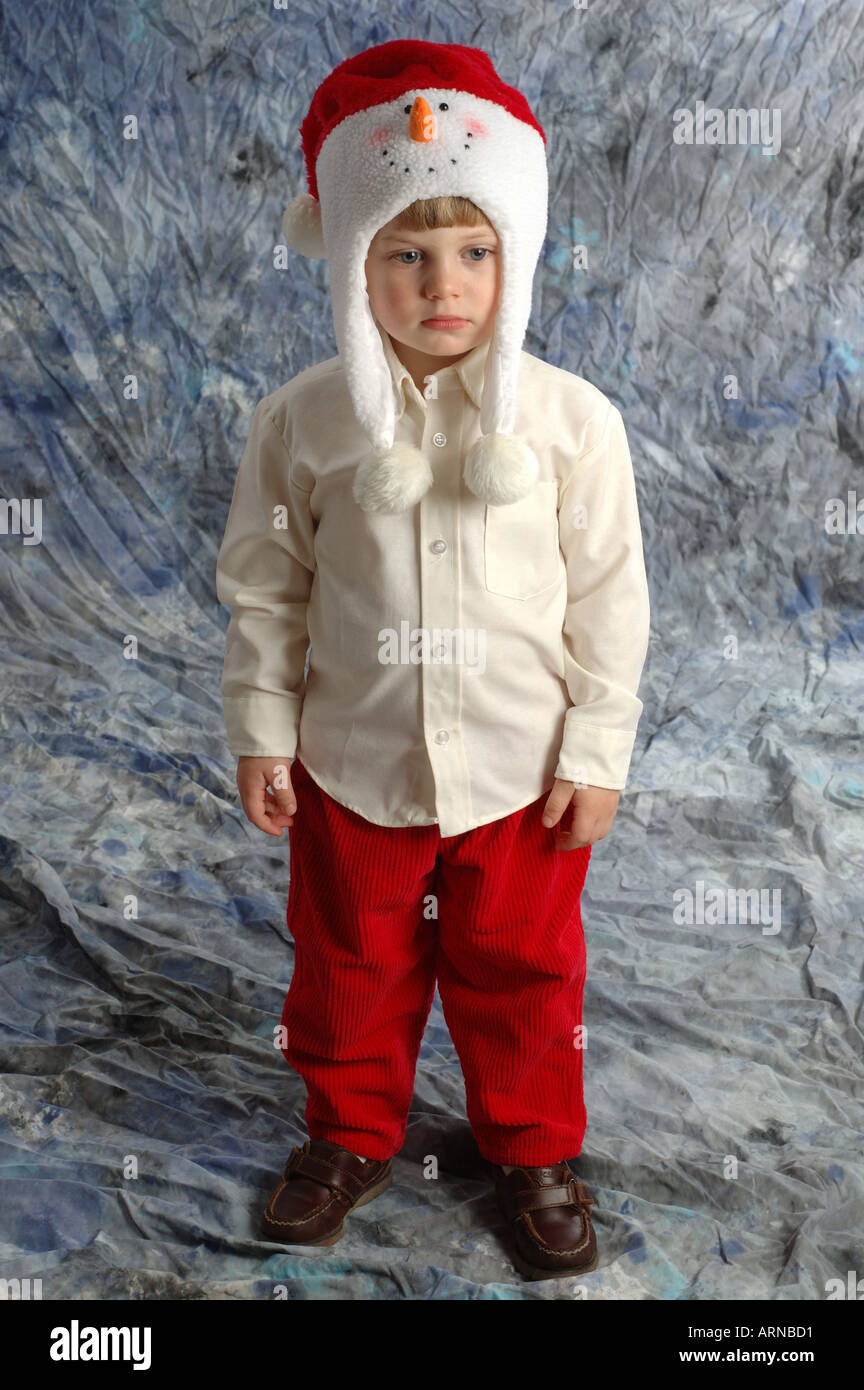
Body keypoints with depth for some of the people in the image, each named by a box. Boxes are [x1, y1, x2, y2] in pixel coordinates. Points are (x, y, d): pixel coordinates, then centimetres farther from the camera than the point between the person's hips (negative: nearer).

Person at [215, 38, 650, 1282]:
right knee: (351, 967, 20)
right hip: (353, 763, 1)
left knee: (522, 972, 17)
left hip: (522, 769, -1)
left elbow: (608, 598, -6)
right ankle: (352, 1133, 45)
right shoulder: (305, 420, -9)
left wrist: (597, 751, -5)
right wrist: (261, 733, 0)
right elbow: (265, 588, -1)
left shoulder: (570, 419, -11)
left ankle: (532, 1148, 42)